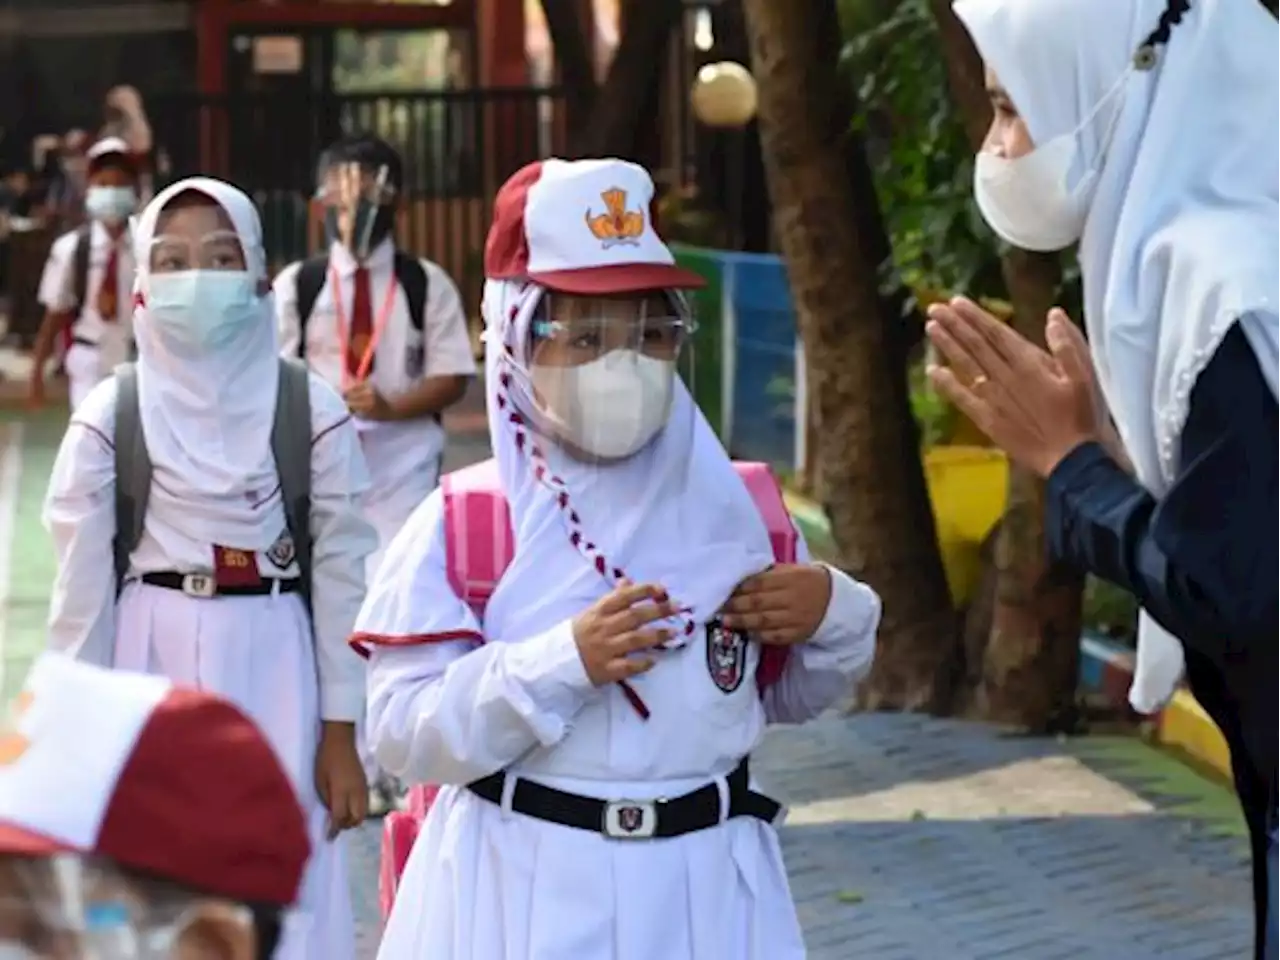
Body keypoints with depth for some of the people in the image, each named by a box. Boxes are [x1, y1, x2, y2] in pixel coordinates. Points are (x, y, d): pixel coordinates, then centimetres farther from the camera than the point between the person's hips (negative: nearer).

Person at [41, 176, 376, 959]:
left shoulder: (312, 410, -1)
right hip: (150, 667, 1)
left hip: (274, 671, 0)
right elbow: (84, 578, 2)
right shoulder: (111, 414, -1)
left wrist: (341, 731, 0)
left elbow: (343, 571, 1)